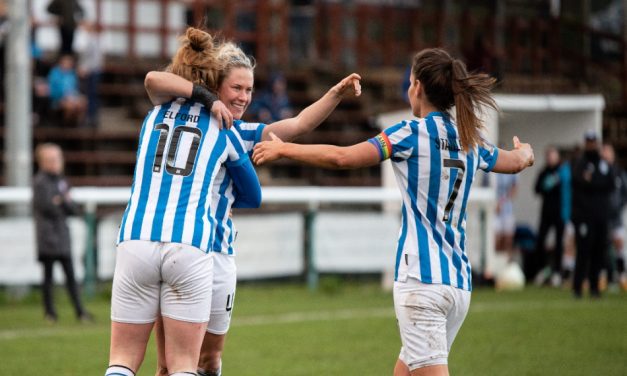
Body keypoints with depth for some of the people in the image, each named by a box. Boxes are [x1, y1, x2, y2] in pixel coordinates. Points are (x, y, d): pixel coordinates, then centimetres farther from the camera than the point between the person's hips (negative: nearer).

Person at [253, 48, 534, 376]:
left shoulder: (413, 133, -5)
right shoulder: (471, 140, 13)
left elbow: (342, 158, -14)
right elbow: (515, 162, 33)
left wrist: (283, 149, -1)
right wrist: (525, 151, 57)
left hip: (420, 278, -7)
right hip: (460, 282, 7)